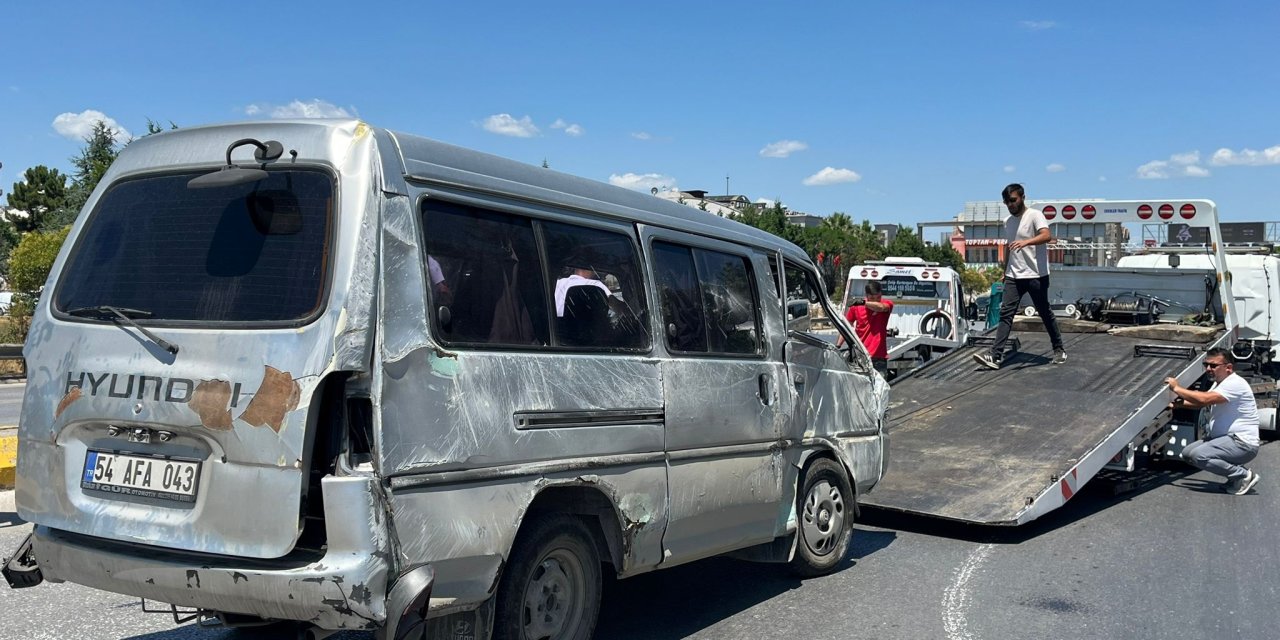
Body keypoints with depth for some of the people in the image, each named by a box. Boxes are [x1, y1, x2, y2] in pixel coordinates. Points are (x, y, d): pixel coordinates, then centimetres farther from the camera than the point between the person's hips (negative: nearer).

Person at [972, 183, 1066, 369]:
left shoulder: (1035, 215, -9)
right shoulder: (1007, 221, 14)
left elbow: (1046, 236, -26)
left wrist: (1025, 242, -42)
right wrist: (1005, 270, 23)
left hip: (1036, 275, -6)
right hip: (1014, 276, 6)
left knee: (1045, 313, 6)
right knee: (1005, 314, -5)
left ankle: (1059, 349, 25)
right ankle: (996, 356, -12)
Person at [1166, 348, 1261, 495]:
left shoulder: (1235, 384, -19)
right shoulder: (1219, 383, 16)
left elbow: (1204, 399, -30)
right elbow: (1199, 403, 18)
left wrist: (1177, 388, -20)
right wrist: (1179, 403, 2)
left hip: (1242, 443, -11)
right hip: (1224, 438, 11)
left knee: (1198, 455, -25)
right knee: (1187, 453, 5)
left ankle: (1244, 476, -9)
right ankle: (1235, 476, 10)